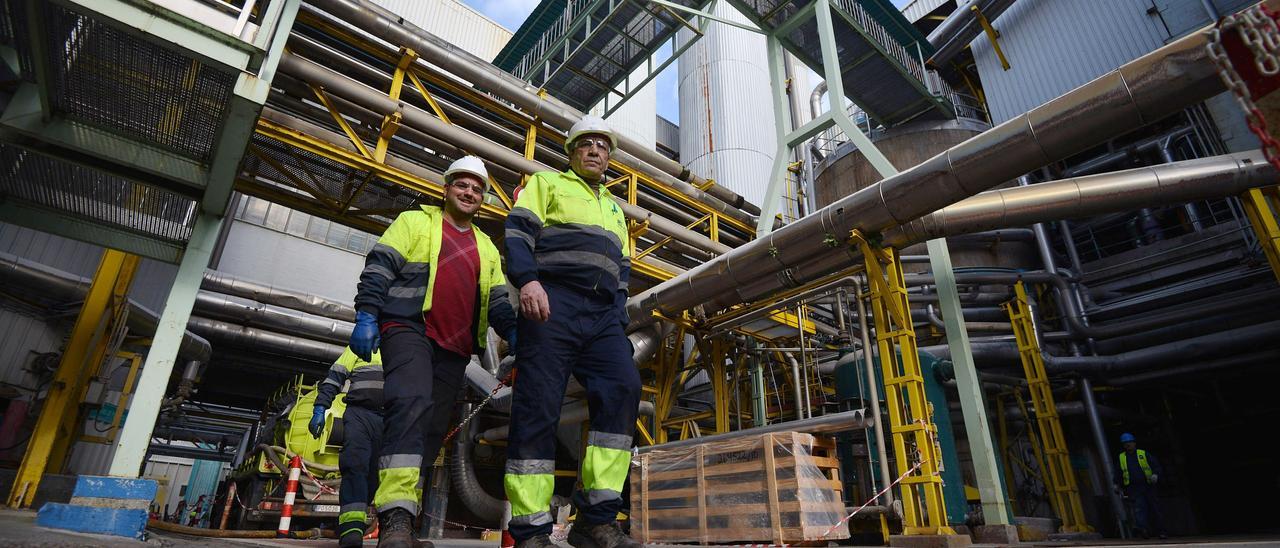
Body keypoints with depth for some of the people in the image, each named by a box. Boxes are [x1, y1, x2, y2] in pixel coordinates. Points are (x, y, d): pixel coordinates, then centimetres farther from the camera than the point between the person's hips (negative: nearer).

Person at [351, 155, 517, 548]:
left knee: (431, 431, 3)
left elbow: (498, 301, 20)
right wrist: (366, 316, -11)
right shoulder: (415, 221, 13)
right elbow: (379, 267, 2)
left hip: (455, 350, 6)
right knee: (411, 404, -28)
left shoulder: (486, 248, 25)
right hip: (409, 328, -5)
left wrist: (513, 332, 1)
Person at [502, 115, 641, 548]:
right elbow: (518, 232, 2)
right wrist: (528, 279, -17)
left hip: (602, 317, 5)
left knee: (623, 389, -18)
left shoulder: (614, 209, 35)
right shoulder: (547, 184, 19)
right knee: (538, 406, -11)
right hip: (553, 303, -4)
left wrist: (619, 321, 14)